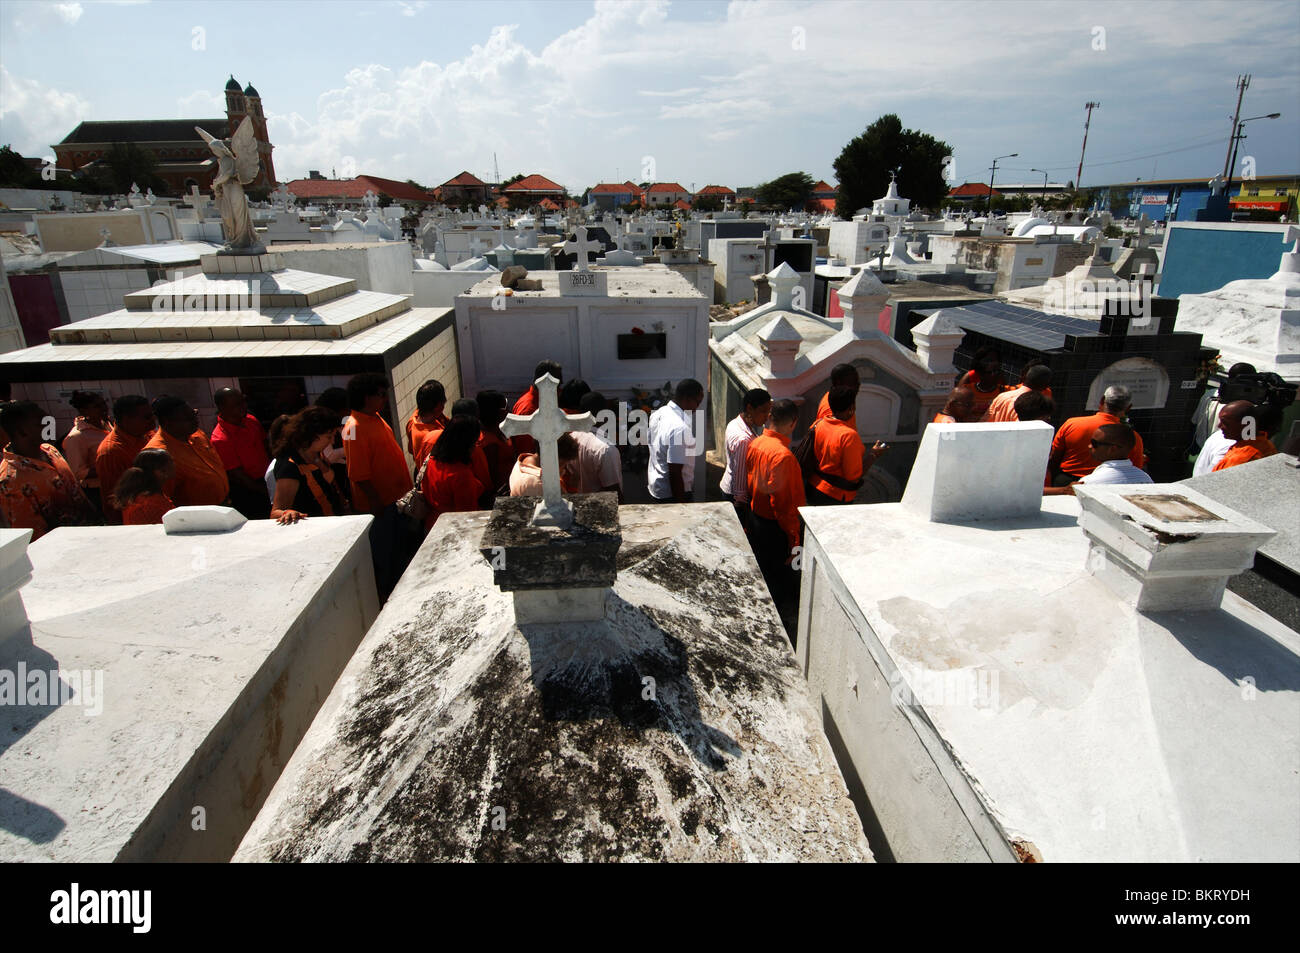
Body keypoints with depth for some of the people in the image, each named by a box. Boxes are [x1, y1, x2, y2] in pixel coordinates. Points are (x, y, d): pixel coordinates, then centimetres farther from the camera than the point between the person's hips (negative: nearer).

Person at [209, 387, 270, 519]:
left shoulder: (251, 420, 0)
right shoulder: (219, 439, -22)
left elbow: (265, 445, 14)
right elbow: (236, 474, -19)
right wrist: (263, 489, -15)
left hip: (267, 481, 7)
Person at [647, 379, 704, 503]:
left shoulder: (658, 413, -1)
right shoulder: (680, 428, -30)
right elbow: (675, 473, -28)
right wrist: (681, 505, -20)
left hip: (655, 486, 9)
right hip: (671, 494, -8)